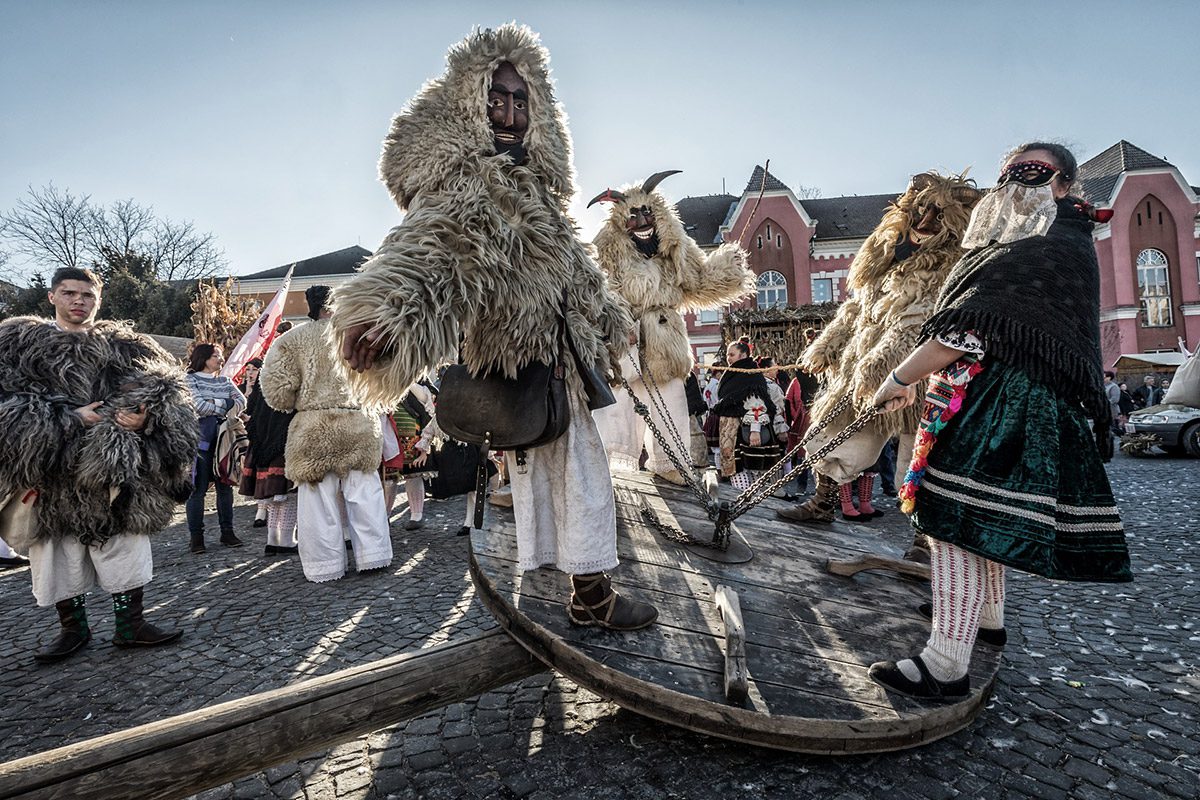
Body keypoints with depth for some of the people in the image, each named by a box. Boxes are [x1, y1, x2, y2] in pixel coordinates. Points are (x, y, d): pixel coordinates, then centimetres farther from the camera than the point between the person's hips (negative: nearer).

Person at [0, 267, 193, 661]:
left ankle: (130, 625, 16)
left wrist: (143, 417, -16)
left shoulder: (123, 344, 9)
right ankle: (73, 628, 26)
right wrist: (69, 420, -17)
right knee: (59, 551, 9)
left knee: (126, 547, 4)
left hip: (114, 468, 0)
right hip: (51, 470, 0)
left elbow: (164, 388, 4)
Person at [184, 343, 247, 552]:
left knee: (225, 485, 5)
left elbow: (242, 401, 4)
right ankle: (196, 535, 5)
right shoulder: (190, 379, 2)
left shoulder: (225, 381, 17)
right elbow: (198, 406, -12)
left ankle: (227, 531, 11)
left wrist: (213, 405, -10)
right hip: (200, 439, -4)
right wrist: (225, 404, -3)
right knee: (198, 487, -3)